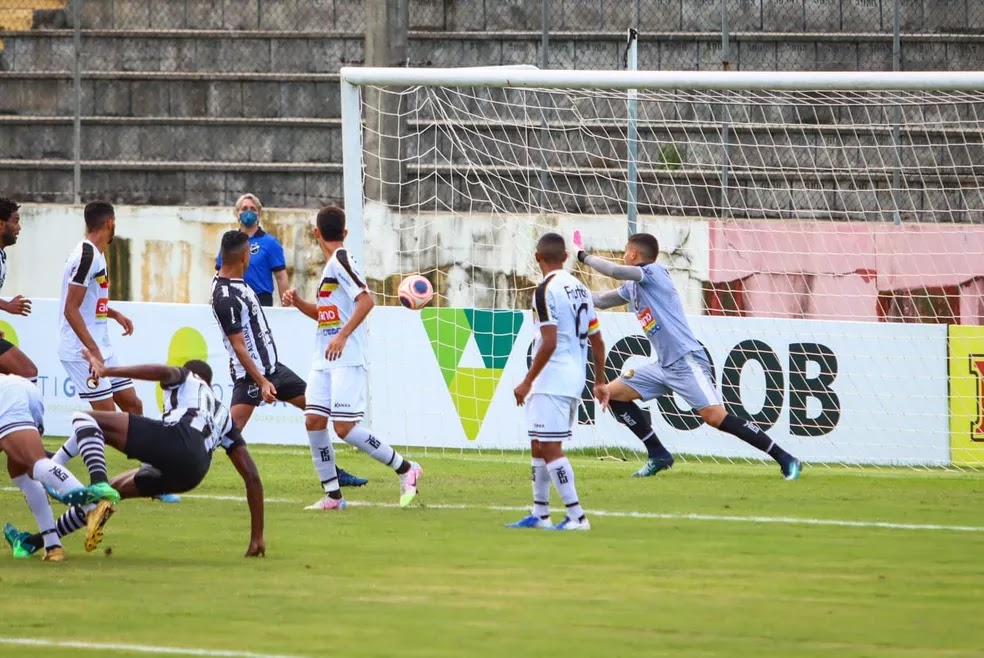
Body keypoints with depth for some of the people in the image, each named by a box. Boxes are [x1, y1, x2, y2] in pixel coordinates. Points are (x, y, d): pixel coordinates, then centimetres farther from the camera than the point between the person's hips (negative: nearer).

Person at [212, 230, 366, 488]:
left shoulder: (237, 283, 7)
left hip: (271, 367, 10)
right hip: (250, 373, -10)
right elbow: (239, 347, -23)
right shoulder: (224, 297, -22)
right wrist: (262, 383, -25)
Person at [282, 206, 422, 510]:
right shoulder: (331, 264, 18)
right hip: (323, 360, 9)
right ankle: (333, 496, 5)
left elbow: (366, 300, -22)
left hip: (347, 359, -9)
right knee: (314, 421, 0)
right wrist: (297, 302, 12)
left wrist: (343, 336, -28)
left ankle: (405, 468, 1)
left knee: (345, 428, -12)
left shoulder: (340, 260, -10)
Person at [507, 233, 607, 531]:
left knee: (550, 449, -7)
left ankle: (577, 516, -10)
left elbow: (549, 343, -20)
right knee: (539, 447, 17)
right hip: (575, 379, 9)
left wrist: (527, 382, -14)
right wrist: (600, 381, 22)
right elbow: (597, 341, 14)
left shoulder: (545, 291, -14)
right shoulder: (580, 288, 12)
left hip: (551, 381, -9)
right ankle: (540, 514, 22)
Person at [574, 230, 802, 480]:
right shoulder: (632, 287, 18)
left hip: (687, 362, -10)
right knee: (614, 393, 8)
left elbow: (616, 271, -21)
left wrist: (584, 257, -7)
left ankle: (785, 459, -19)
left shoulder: (654, 272, -8)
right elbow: (600, 300, 31)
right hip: (664, 366, 10)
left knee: (715, 416, -21)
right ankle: (658, 455, 11)